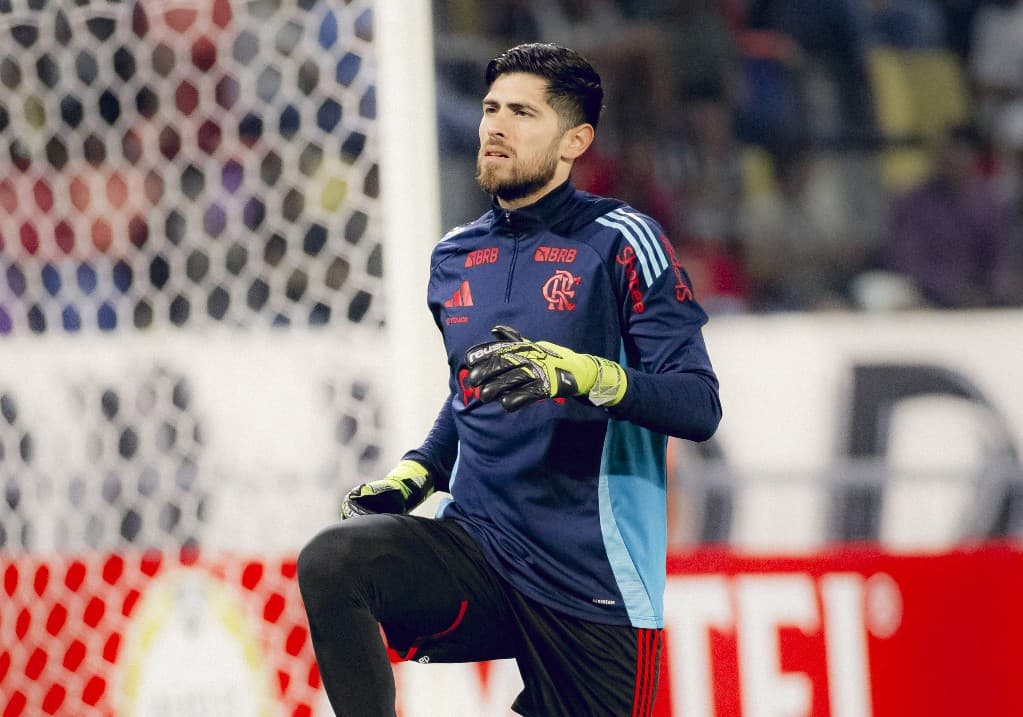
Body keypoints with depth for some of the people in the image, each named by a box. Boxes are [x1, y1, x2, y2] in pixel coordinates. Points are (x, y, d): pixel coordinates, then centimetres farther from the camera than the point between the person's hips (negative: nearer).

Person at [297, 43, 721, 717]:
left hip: (591, 583, -4)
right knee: (332, 560, -23)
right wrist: (411, 477, 12)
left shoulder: (620, 243, -5)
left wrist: (579, 374, -27)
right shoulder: (455, 257, 14)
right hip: (476, 544, 4)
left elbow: (699, 406, -12)